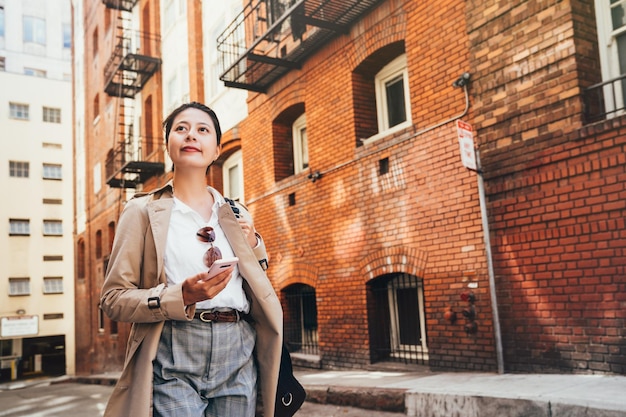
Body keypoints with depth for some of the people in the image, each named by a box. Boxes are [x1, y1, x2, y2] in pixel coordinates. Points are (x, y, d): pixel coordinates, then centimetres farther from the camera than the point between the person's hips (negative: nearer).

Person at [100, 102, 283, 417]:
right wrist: (181, 296, -18)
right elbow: (113, 298, -3)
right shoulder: (143, 211, 3)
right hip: (174, 359, -3)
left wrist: (253, 246, 2)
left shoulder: (236, 215, 13)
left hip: (238, 356, 4)